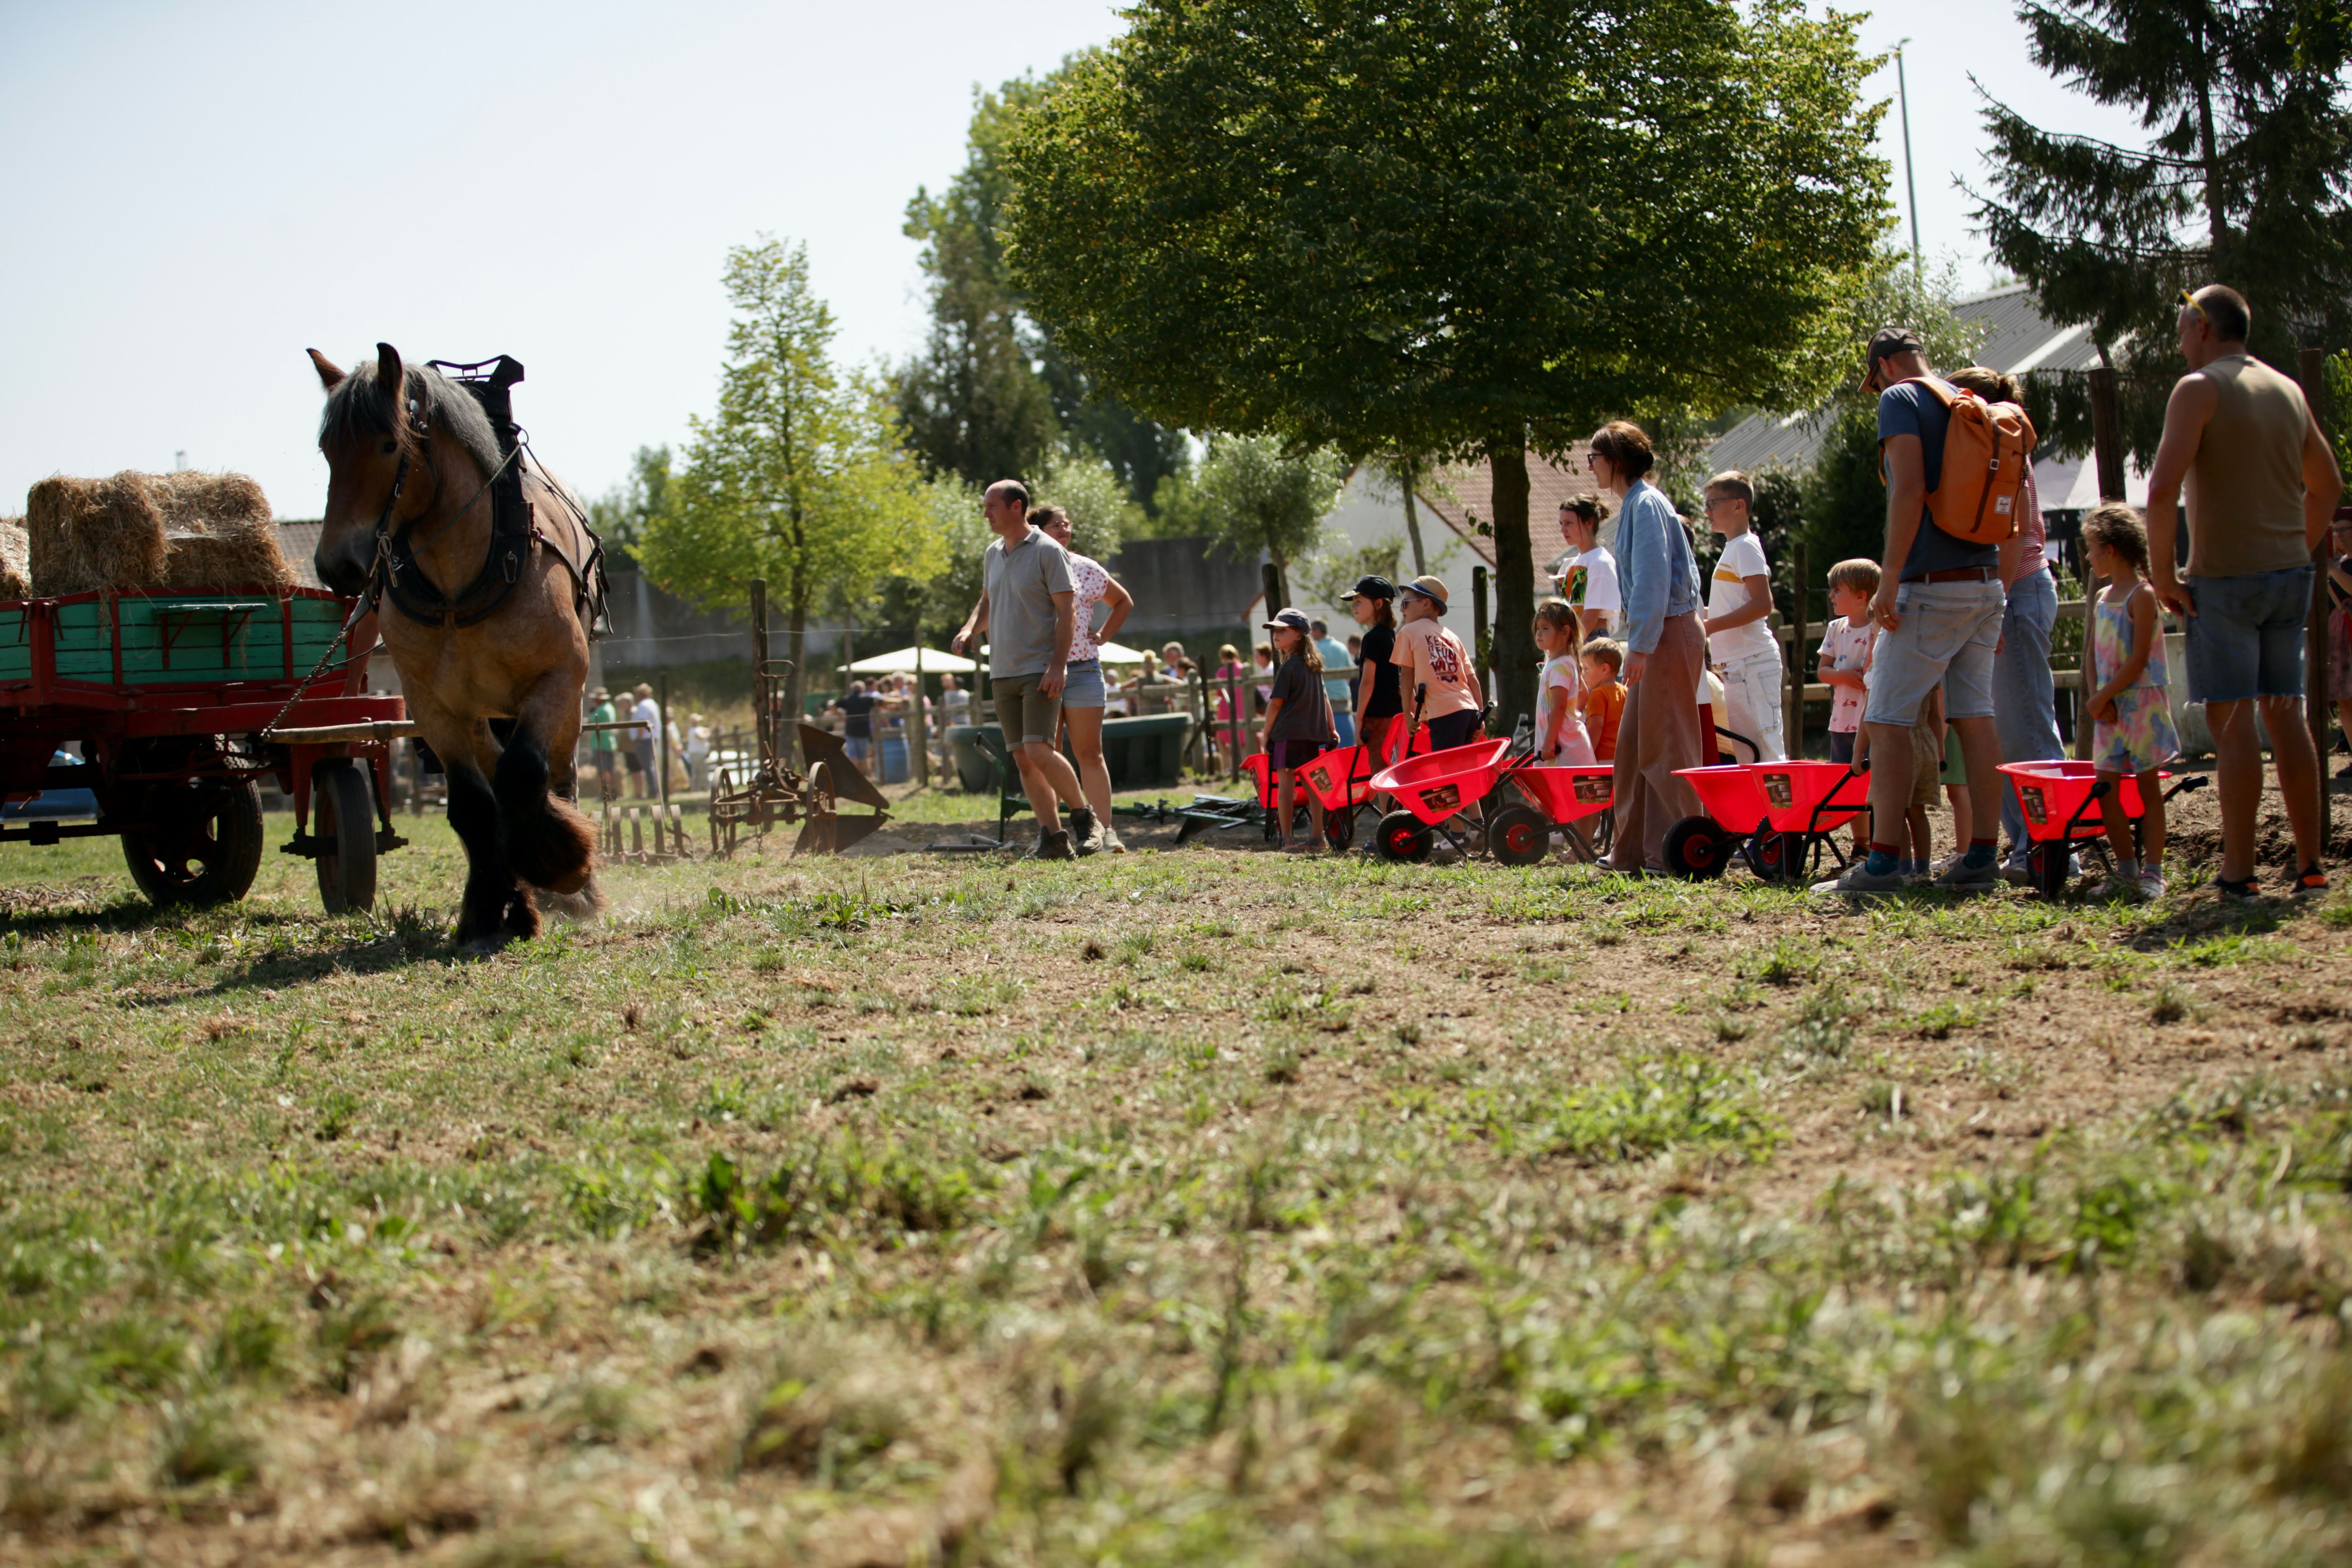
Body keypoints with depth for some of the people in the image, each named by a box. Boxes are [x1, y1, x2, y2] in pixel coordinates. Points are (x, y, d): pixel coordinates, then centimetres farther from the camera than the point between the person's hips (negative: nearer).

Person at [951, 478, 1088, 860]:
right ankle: (1054, 837, 6)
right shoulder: (993, 554, 14)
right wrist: (970, 629, 5)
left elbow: (1067, 609, -11)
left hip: (1040, 669, -7)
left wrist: (1058, 665, -19)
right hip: (1003, 671, 7)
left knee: (1039, 752, -17)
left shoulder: (1047, 551, -8)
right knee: (1023, 759, 3)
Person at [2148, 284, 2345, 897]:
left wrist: (2162, 572, -11)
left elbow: (2163, 488, -18)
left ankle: (2238, 871, -6)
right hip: (2290, 574, 6)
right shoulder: (2288, 391, 13)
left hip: (2226, 577, -6)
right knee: (2284, 714, 11)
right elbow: (2326, 484, 22)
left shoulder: (2200, 388, -8)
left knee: (2231, 719, -5)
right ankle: (2309, 864, 11)